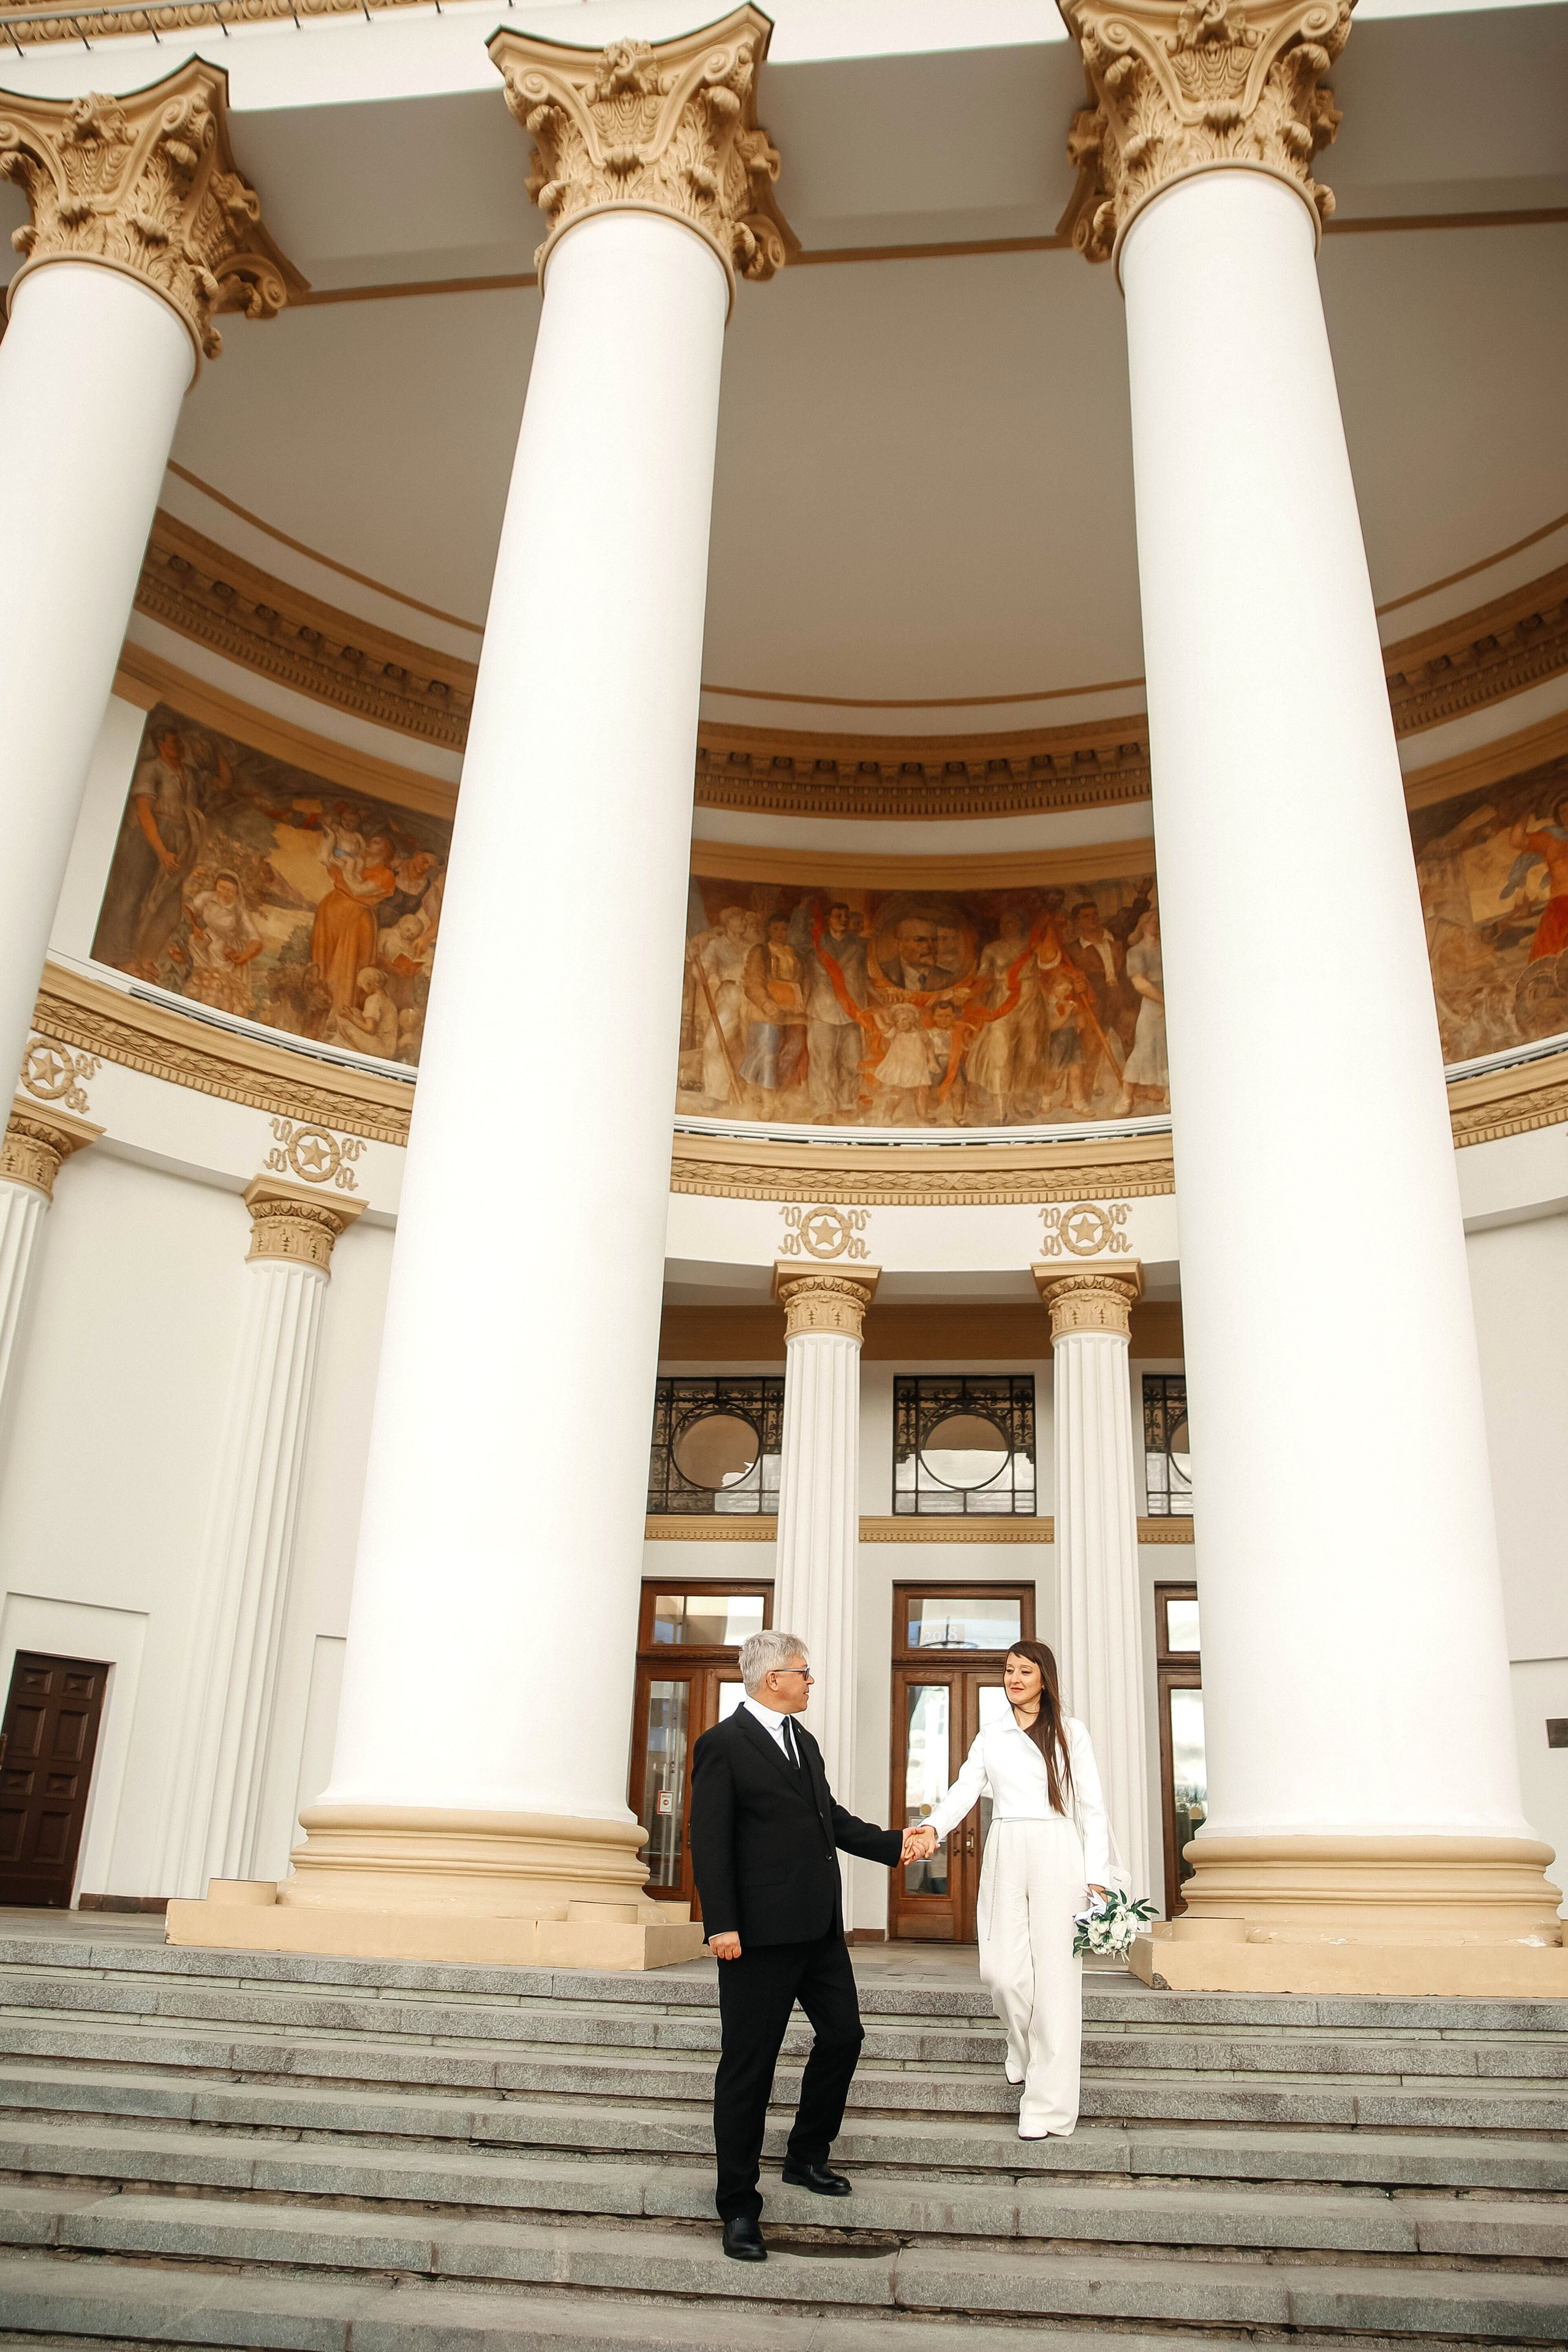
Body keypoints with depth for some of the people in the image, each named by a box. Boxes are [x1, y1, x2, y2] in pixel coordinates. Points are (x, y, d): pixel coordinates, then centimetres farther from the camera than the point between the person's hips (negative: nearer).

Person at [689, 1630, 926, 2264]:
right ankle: (738, 2206, 13)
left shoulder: (803, 1741, 16)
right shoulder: (723, 1746, -11)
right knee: (749, 2063, 1)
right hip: (761, 1932, -8)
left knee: (843, 2034, 14)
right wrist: (721, 1925, -21)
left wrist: (894, 1844, 10)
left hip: (820, 1925, 8)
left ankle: (806, 2157, 34)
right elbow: (709, 1841, -15)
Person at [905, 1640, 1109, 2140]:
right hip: (1005, 1854, 3)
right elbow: (965, 1788, 2)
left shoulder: (1069, 1732, 6)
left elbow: (1092, 1807, 4)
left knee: (1054, 1974, -6)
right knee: (1000, 1971, -4)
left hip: (1057, 1855, -3)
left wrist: (1097, 1878, -5)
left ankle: (1049, 2108, 0)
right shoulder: (991, 1736, 14)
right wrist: (933, 1828, -18)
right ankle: (1027, 2051, 28)